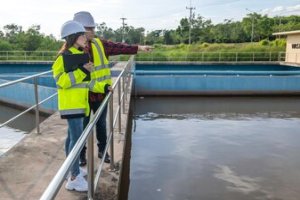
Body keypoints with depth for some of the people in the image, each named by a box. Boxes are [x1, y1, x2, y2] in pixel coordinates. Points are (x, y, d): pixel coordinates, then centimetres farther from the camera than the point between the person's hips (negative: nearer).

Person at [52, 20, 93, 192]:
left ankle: (71, 170, 29)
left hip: (79, 102, 9)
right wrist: (82, 71, -26)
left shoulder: (81, 55, 13)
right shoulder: (64, 56, -15)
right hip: (71, 104, -9)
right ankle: (74, 178, 0)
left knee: (72, 136, 16)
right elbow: (61, 80, -22)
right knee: (77, 138, -8)